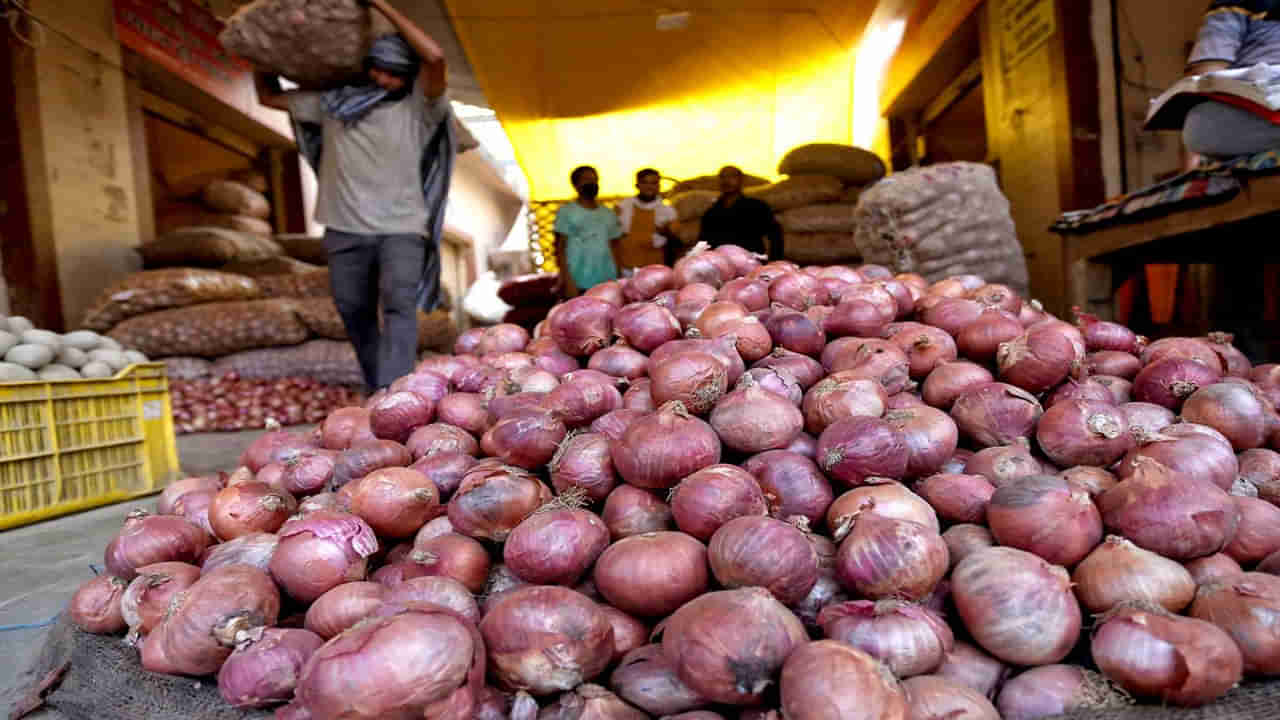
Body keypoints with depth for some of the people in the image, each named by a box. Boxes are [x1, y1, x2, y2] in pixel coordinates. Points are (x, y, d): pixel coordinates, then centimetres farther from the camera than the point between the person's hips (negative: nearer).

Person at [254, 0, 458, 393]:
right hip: (346, 230, 4)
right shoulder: (333, 103, 9)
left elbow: (435, 57, -18)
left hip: (401, 229, -4)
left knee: (399, 305, -23)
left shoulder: (418, 106, -1)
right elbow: (269, 97, 23)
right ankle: (378, 390, 26)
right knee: (356, 314, 9)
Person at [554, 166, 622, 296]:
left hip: (607, 284, 4)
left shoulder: (609, 214, 15)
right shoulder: (566, 212, 2)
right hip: (578, 285, -4)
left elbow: (614, 247, 16)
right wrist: (568, 281, -12)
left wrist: (617, 280, 5)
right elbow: (560, 249, -2)